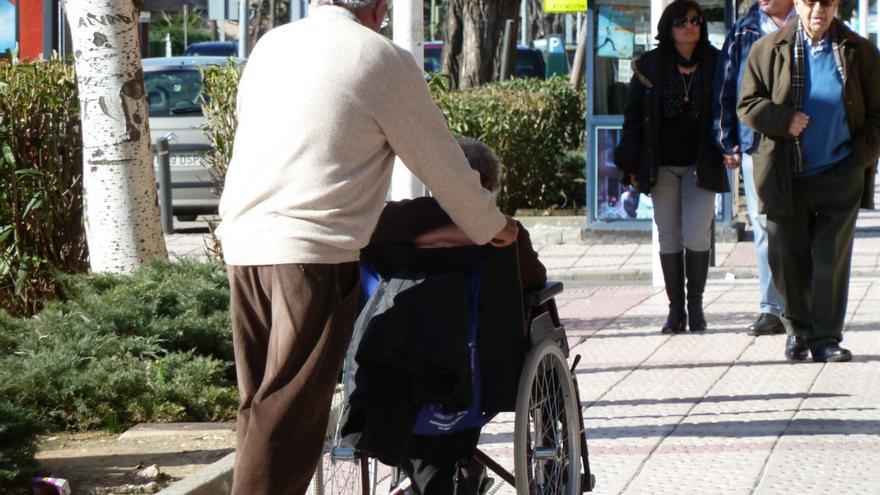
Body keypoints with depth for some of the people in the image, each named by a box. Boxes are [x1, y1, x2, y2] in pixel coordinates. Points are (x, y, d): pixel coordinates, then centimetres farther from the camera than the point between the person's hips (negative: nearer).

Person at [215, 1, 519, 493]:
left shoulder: (272, 43, 16)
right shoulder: (384, 60, -3)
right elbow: (443, 165, 4)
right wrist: (494, 227, 21)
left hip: (243, 241, 7)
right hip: (316, 249, -7)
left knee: (260, 402, 13)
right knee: (289, 414, -6)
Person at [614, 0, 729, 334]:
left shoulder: (715, 64, 0)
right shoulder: (649, 66, 1)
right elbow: (633, 116, 3)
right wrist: (630, 164, -1)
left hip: (700, 164, -1)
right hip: (661, 165, 1)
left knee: (697, 234, -8)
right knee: (669, 237, 3)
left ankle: (695, 304, 7)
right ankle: (676, 309, 10)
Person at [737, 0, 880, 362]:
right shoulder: (768, 51, 2)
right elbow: (747, 106, 2)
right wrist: (783, 120, -14)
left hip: (839, 174, -1)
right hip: (786, 177, 1)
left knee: (832, 258, -5)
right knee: (788, 257, 7)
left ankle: (825, 338, 1)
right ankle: (798, 328, 26)